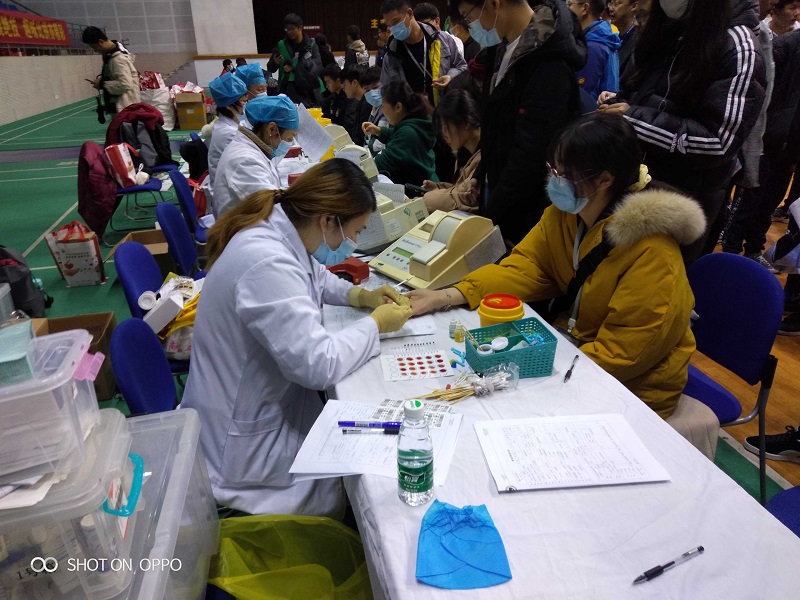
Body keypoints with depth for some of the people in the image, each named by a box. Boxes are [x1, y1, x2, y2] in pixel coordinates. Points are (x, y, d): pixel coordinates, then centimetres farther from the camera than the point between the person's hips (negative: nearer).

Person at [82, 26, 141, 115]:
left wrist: (103, 84, -19)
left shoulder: (118, 58, -23)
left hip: (125, 107, -10)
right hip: (116, 105, 10)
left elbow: (125, 85, -30)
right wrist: (101, 78, 3)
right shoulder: (109, 53, 5)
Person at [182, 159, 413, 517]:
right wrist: (375, 324, -17)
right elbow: (319, 364, -32)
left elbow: (313, 277, 18)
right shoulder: (267, 263, -34)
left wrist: (360, 295, 2)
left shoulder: (277, 230, -4)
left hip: (265, 401, 9)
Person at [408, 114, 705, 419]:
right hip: (572, 342, 6)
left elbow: (622, 353, -24)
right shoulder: (564, 212, -8)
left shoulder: (652, 254, -27)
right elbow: (525, 267, -8)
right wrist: (447, 296, -21)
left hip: (632, 385, -6)